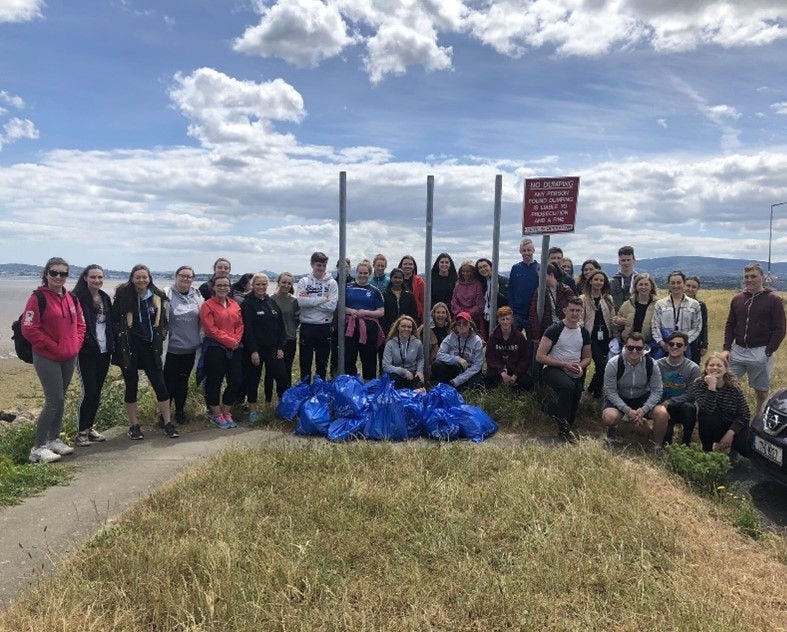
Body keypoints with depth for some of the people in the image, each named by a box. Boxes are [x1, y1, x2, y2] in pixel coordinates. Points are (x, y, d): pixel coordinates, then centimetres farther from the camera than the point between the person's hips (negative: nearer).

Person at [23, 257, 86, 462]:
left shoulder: (71, 298, 9)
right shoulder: (38, 298, -11)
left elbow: (80, 324, 17)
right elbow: (29, 329, -14)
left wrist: (76, 344, 2)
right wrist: (54, 347, -14)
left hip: (69, 359, 7)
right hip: (47, 358, -6)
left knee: (60, 400, 14)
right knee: (54, 401, -8)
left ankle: (54, 439, 27)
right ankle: (38, 448, 3)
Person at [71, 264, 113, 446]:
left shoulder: (105, 298, 12)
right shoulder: (77, 297, -8)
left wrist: (112, 346, 11)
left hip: (104, 351, 6)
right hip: (86, 351, -6)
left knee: (97, 391, 11)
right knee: (89, 391, -7)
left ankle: (90, 427, 23)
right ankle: (81, 432, 4)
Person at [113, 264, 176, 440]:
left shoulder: (158, 297, 5)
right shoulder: (123, 295, -4)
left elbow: (163, 321, 15)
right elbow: (114, 319, -1)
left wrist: (160, 337, 5)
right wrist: (120, 337, -5)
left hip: (150, 347, 2)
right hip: (129, 348, -2)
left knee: (160, 384, 0)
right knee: (131, 385, 5)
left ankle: (168, 423, 10)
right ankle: (134, 426, 18)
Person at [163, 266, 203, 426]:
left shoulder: (197, 296, 6)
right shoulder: (167, 294, -8)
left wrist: (201, 339, 11)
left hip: (190, 347, 4)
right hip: (171, 348, -4)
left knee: (183, 381, 16)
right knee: (169, 381, 2)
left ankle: (180, 411, 29)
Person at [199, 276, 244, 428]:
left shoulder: (235, 305, 12)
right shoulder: (208, 305, -4)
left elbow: (240, 325, 10)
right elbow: (211, 329, -12)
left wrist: (236, 340, -7)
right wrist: (229, 341, -14)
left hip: (235, 348, 5)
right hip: (215, 348, -5)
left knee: (237, 381, 6)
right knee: (214, 381, 3)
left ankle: (226, 412, 24)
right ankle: (216, 414, 18)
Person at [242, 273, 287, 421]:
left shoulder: (272, 303, 10)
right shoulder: (247, 304, -6)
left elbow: (281, 326, 10)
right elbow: (247, 329, -11)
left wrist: (280, 347, 2)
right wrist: (253, 351, -16)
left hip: (273, 348, 4)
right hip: (255, 349, -4)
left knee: (281, 376, -3)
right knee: (253, 378, 5)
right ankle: (253, 409, 16)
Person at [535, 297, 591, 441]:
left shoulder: (584, 333, 11)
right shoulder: (554, 330, -7)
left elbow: (587, 357, 22)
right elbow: (540, 356, -12)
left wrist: (580, 366, -3)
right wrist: (564, 364, -16)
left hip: (574, 374, 6)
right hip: (552, 370, -5)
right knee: (568, 386, -35)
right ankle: (564, 427, -17)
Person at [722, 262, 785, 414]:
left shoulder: (774, 300, -5)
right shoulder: (737, 299, 8)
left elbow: (779, 330, -7)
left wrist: (768, 353, -13)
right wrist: (726, 348, 2)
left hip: (761, 353, -4)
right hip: (737, 350, 4)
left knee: (761, 390, 7)